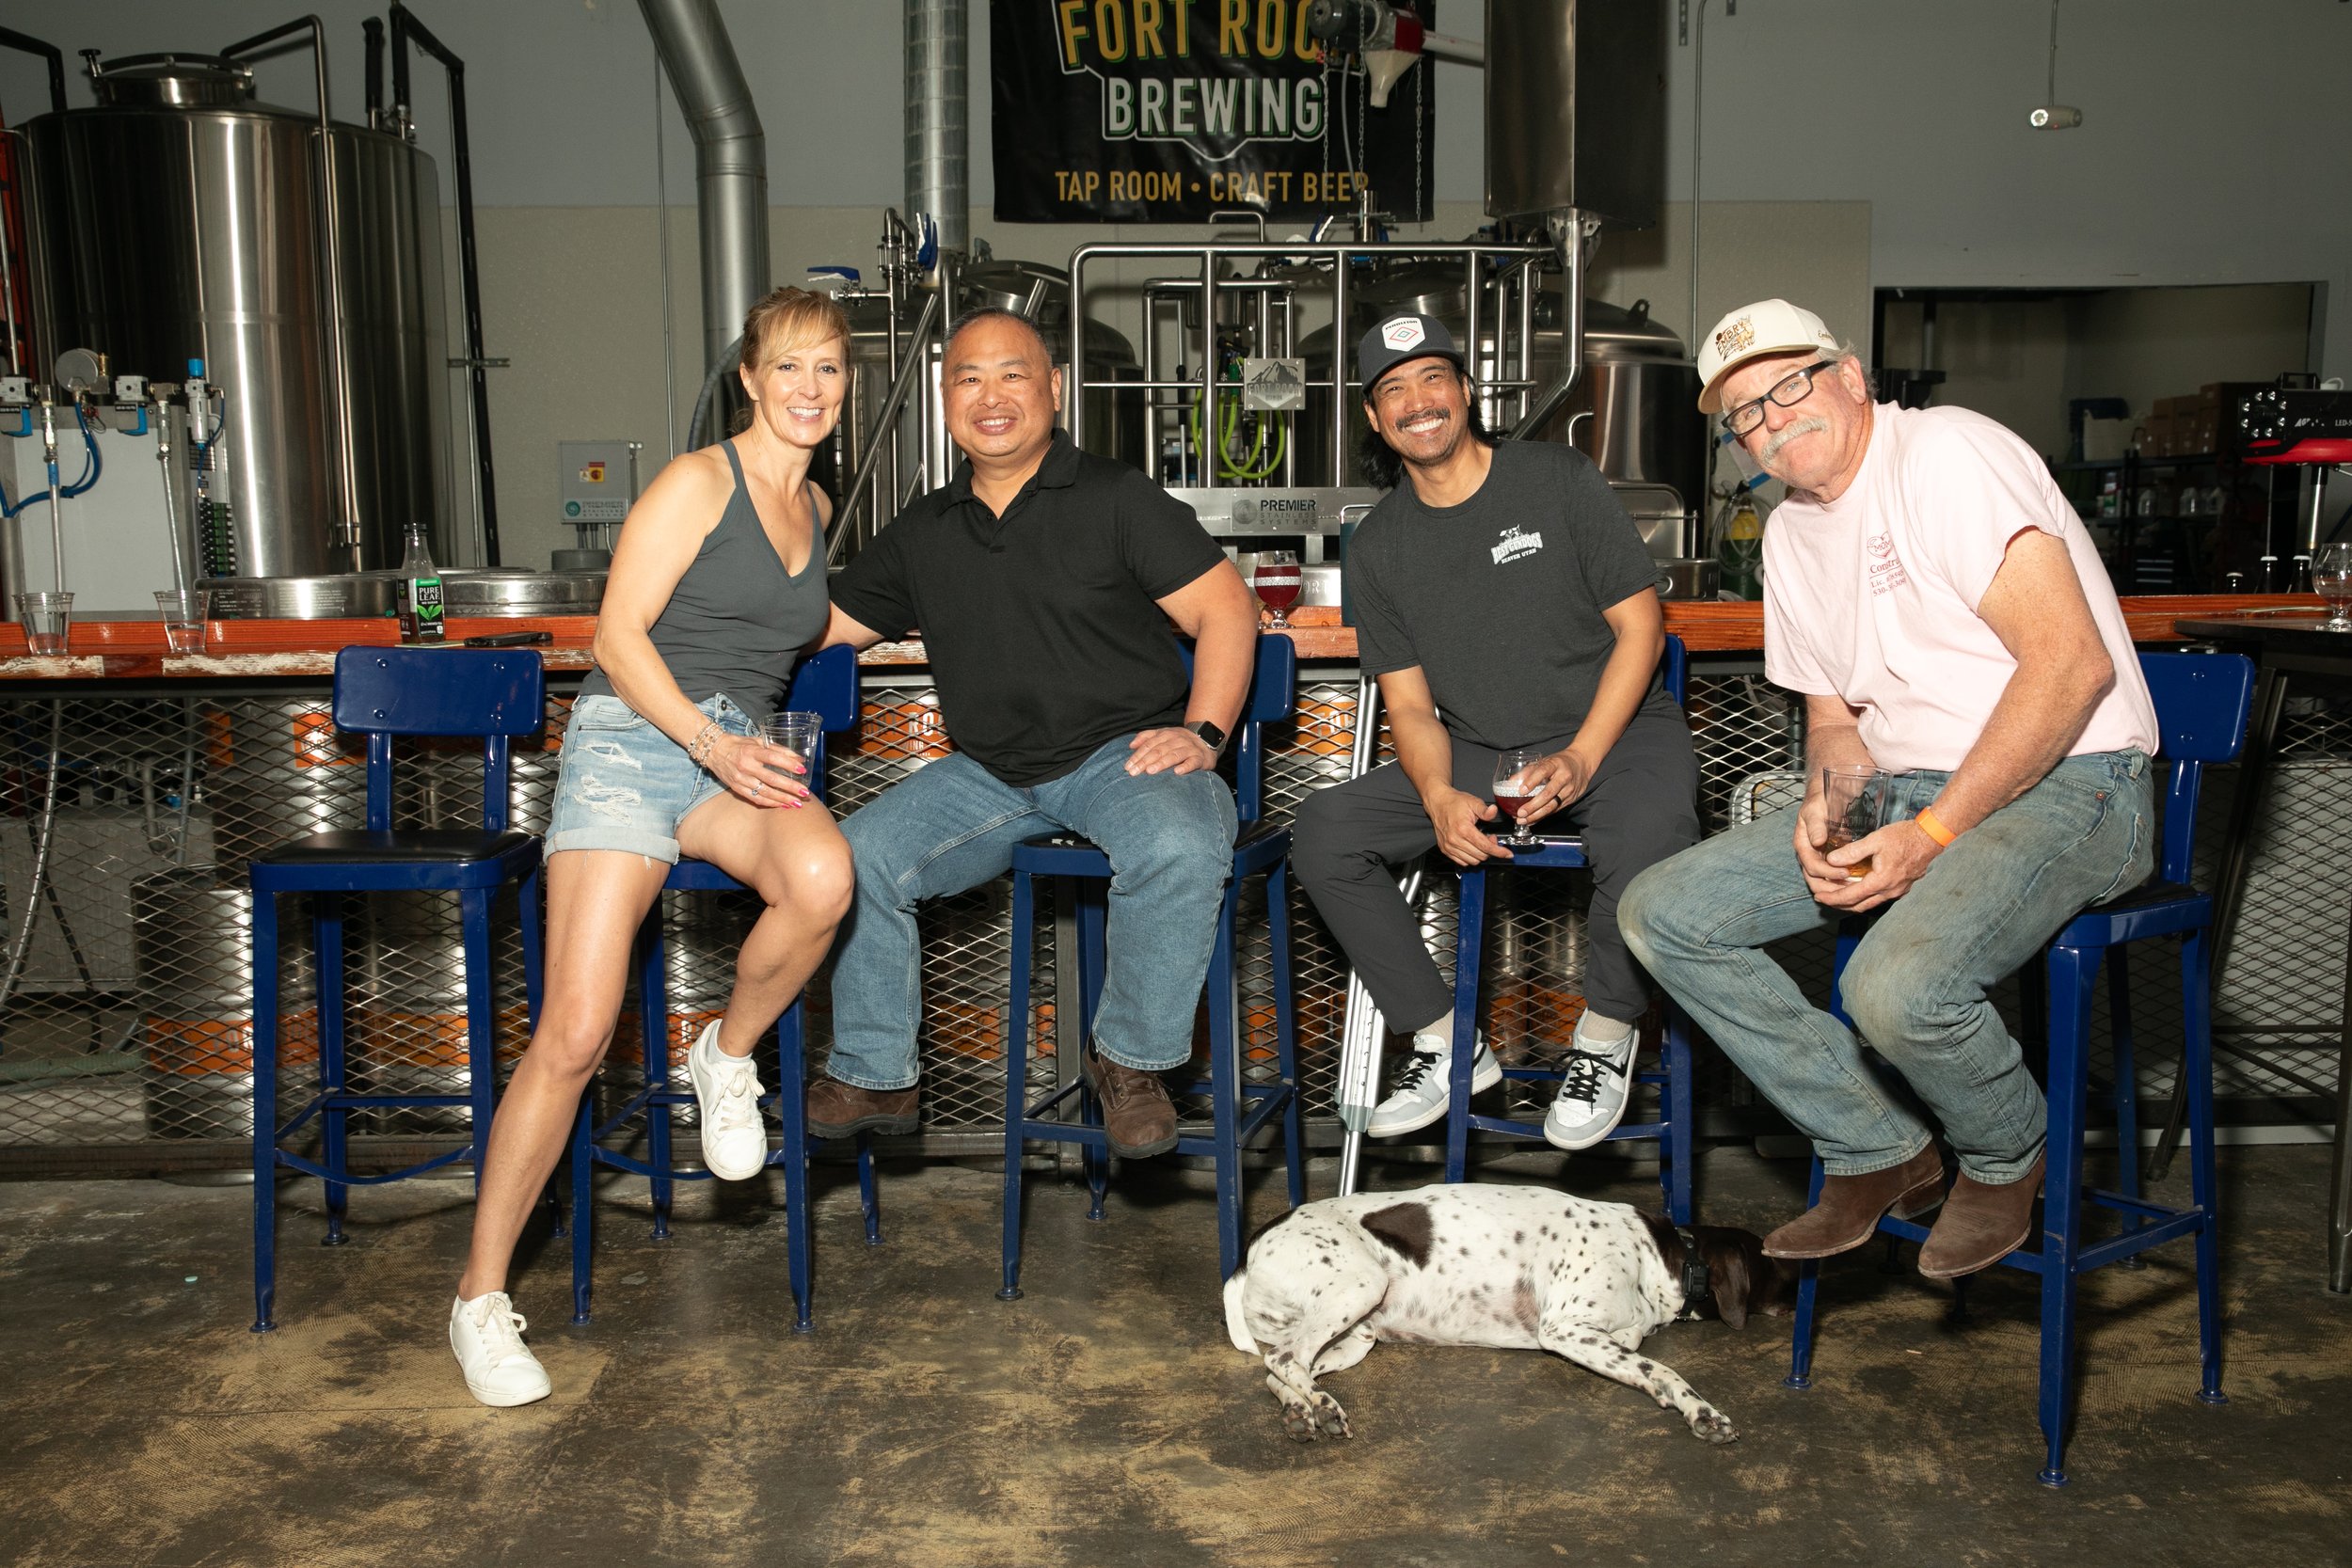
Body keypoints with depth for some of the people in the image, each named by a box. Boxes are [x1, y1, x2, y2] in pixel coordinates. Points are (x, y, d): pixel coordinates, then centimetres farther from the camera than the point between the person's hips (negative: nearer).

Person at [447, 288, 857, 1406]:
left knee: (824, 877, -33)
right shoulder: (697, 483, -1)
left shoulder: (817, 507, 19)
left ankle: (728, 1056, -4)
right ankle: (480, 1295, -2)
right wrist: (710, 740, -19)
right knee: (575, 1032, -16)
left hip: (741, 750, 5)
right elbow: (618, 636, -8)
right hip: (633, 737, -5)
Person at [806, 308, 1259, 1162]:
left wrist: (1202, 732, -16)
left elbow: (1226, 609, -3)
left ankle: (1131, 1058, -11)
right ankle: (874, 1076, 5)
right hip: (988, 775, 5)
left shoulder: (1116, 498, 0)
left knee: (1181, 851, -36)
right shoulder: (922, 532, 14)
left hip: (1122, 752, -4)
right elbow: (823, 625, 20)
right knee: (853, 855, -14)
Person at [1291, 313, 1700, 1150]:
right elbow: (1410, 704, 5)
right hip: (1475, 755, 4)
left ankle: (1604, 1040, -7)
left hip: (1616, 732, -3)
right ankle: (1447, 1043, -3)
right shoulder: (1378, 545, 6)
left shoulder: (1558, 478, -3)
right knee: (1322, 830, -16)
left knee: (1648, 838, -37)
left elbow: (1640, 623, -3)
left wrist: (1580, 758, -16)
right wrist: (1439, 797, -18)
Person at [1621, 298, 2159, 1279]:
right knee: (1663, 914, -5)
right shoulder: (1791, 535, 14)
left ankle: (2006, 1156, 2)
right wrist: (1826, 804, -4)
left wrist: (1932, 833, -23)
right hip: (1903, 791, 8)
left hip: (2064, 784, -8)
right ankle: (1879, 1152, 4)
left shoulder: (1946, 453, -13)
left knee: (1897, 986, -35)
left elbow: (2072, 663, -21)